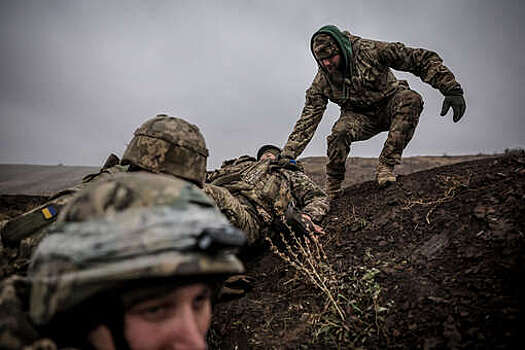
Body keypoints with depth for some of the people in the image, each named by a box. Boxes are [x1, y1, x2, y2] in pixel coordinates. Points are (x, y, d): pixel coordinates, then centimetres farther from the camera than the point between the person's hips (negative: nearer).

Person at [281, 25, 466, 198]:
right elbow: (308, 119, -12)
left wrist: (452, 89, -30)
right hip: (360, 117, 1)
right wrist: (288, 154, -20)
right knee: (339, 132, -33)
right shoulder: (322, 81, -13)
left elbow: (422, 59, -23)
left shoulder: (369, 50, -23)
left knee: (410, 99, -34)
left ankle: (385, 166, -29)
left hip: (389, 107, 0)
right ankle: (331, 192, -10)